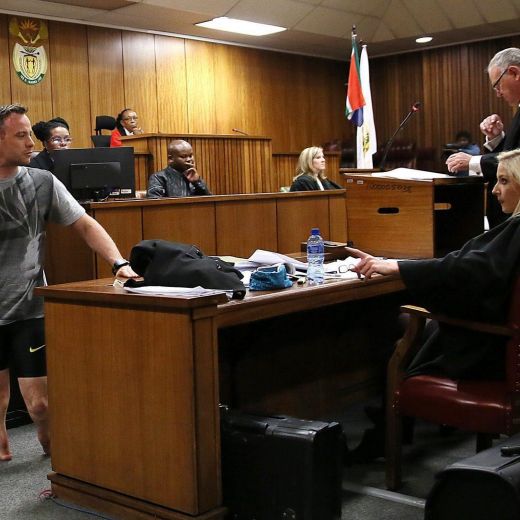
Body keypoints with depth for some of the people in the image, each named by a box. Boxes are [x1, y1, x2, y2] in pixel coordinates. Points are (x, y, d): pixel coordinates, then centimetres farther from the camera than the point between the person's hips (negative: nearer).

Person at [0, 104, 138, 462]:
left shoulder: (42, 183, 1)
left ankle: (54, 452, 26)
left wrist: (120, 263, -10)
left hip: (29, 308, 0)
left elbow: (85, 225, 3)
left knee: (39, 402, -2)